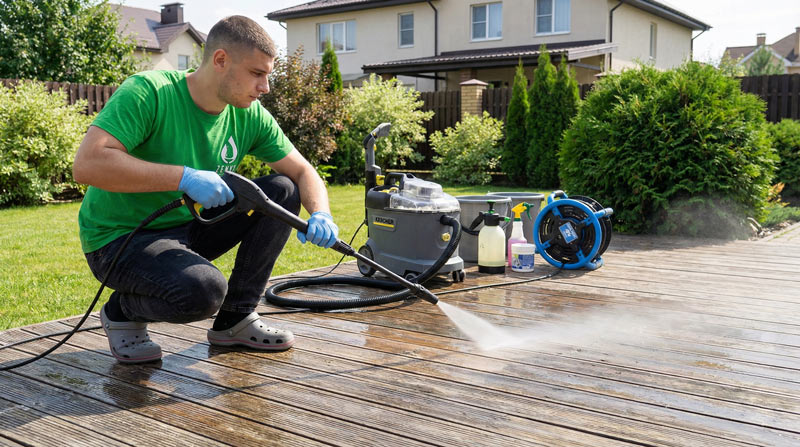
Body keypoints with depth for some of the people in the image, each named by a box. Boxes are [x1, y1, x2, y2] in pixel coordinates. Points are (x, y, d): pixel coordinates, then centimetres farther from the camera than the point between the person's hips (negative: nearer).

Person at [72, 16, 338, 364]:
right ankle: (123, 312, 1)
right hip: (119, 238, -7)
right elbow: (86, 163, -32)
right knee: (203, 290, -35)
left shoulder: (250, 115, -3)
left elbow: (303, 172, 2)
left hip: (189, 228, 7)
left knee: (282, 191, -8)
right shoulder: (148, 93, -22)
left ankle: (234, 320, 1)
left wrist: (320, 214, -20)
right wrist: (184, 177, -37)